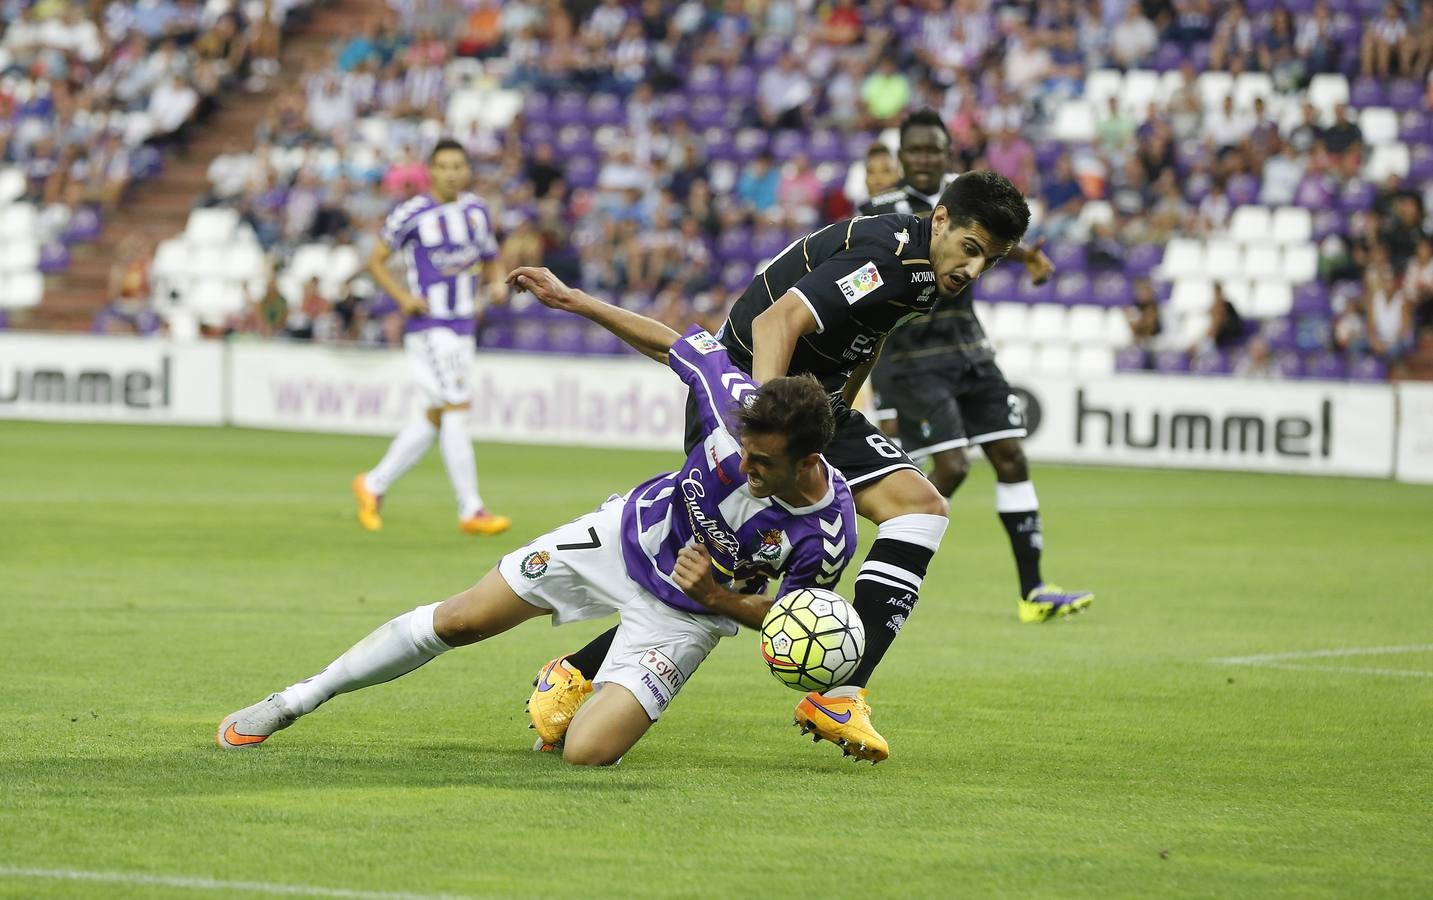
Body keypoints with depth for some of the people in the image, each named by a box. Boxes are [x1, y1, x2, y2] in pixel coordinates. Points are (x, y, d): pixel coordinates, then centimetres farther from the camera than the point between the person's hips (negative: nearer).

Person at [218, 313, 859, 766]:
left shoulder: (827, 532, -31)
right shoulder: (739, 409, -28)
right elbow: (678, 345, -7)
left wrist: (719, 598, -29)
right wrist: (571, 299, -4)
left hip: (684, 610, -2)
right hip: (627, 535, 3)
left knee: (586, 753, -19)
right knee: (459, 620, 4)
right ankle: (295, 701, 21)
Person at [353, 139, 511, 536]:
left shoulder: (476, 211, 10)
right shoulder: (411, 213, -7)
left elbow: (490, 258, 21)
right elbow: (376, 260, 1)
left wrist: (498, 283, -1)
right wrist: (404, 297, -14)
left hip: (463, 327, 7)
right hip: (428, 326, -7)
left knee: (436, 415, 11)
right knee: (456, 407, -14)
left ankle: (374, 483, 27)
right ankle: (471, 510, -12)